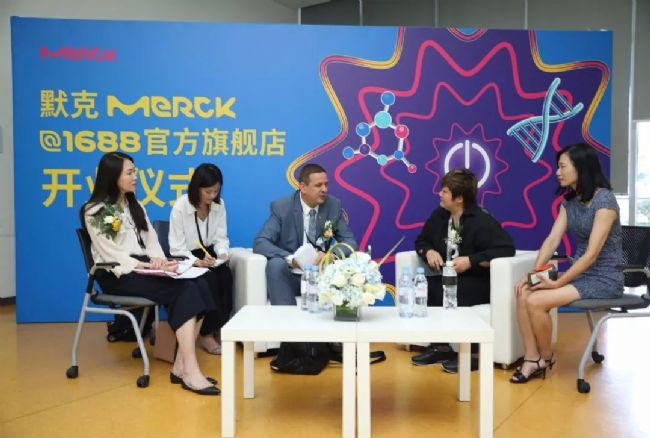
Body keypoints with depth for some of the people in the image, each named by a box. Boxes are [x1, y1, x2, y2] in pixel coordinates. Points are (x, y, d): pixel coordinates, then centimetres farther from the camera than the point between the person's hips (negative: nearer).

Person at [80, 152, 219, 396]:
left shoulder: (135, 206, 22)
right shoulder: (95, 212, -1)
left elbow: (151, 240, 14)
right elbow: (110, 254, -10)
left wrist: (158, 260, -8)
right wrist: (146, 266, -21)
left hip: (143, 268, 6)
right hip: (117, 275, -6)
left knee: (198, 285, -23)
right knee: (182, 291, -29)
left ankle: (182, 365, -24)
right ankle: (190, 371, -31)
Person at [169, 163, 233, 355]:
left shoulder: (219, 204, -1)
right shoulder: (180, 206, -14)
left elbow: (221, 237, 1)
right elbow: (176, 248, -16)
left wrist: (222, 253, -21)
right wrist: (196, 261, -32)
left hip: (209, 254, 4)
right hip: (186, 258, -4)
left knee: (225, 276, -27)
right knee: (208, 279, -31)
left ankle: (220, 329, -12)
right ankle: (206, 334, -16)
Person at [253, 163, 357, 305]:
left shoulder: (333, 205, 1)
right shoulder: (281, 207, -8)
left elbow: (350, 241, 0)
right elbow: (260, 243, -14)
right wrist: (290, 259, -32)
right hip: (290, 277, -2)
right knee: (276, 264, -34)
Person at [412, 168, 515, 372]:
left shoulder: (481, 220, -15)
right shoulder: (439, 215, 6)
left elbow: (507, 248, -23)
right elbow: (421, 241, 18)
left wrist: (471, 261, -27)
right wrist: (428, 251, -7)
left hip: (477, 283, -6)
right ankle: (439, 346, -10)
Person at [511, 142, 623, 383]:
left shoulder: (604, 200, -17)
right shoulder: (569, 201, 8)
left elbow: (592, 253, -21)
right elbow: (552, 240, 0)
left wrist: (557, 283, -20)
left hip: (604, 279, -7)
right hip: (580, 273, 7)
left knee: (536, 301, -23)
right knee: (523, 294, -15)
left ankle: (546, 357, 3)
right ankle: (532, 359, -10)